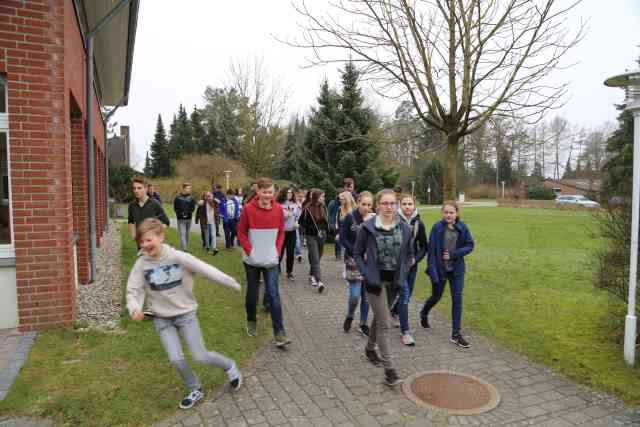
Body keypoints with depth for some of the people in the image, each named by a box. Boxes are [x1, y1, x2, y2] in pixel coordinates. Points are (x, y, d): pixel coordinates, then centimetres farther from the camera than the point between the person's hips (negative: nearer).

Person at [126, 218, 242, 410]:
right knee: (176, 359, -6)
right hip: (162, 319, 3)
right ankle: (195, 390, 21)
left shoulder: (178, 257, -17)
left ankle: (229, 366, 26)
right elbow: (133, 291, -6)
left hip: (186, 313, -2)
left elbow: (205, 269, -14)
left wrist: (233, 283, -11)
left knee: (200, 356, -5)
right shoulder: (141, 264, -10)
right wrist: (134, 308, -28)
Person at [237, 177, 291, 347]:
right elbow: (241, 233, -2)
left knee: (273, 295, -4)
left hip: (271, 260, 1)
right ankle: (251, 322, 38)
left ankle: (279, 333, 0)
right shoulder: (248, 209, -10)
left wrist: (277, 251, -3)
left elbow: (281, 233, 7)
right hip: (252, 260, 0)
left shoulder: (278, 209, -3)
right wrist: (249, 251, -10)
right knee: (252, 293, 13)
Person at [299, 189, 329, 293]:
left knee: (318, 257, 15)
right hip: (311, 237, -6)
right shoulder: (308, 209, -11)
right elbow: (301, 222, -7)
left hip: (321, 236, 6)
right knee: (315, 259, -11)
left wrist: (324, 230, 7)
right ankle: (319, 282, -17)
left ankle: (312, 275, 35)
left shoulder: (323, 208, 8)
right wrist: (313, 229, -12)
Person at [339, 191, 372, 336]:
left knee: (367, 295, 9)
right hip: (354, 261, -3)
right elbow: (342, 239, -8)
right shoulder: (350, 217, -7)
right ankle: (349, 316, 25)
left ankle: (363, 324, 26)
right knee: (355, 295, -5)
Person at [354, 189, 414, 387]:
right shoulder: (367, 227, -12)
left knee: (380, 317, 21)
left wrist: (403, 274, 0)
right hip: (376, 281, -4)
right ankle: (389, 370, 2)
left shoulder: (404, 228, -2)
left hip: (394, 281, 4)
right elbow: (357, 254, -4)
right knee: (385, 324, -6)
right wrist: (367, 274, -13)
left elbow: (409, 254, 11)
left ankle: (370, 349, 44)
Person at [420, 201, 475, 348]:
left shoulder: (462, 227, -5)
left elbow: (470, 245, 0)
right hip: (440, 269, -2)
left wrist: (453, 254, -14)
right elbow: (431, 250, -13)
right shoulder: (437, 227, -13)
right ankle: (423, 314, 47)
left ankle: (456, 334, 12)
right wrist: (432, 270, -18)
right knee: (436, 296, 15)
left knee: (457, 299, 0)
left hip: (456, 270, 2)